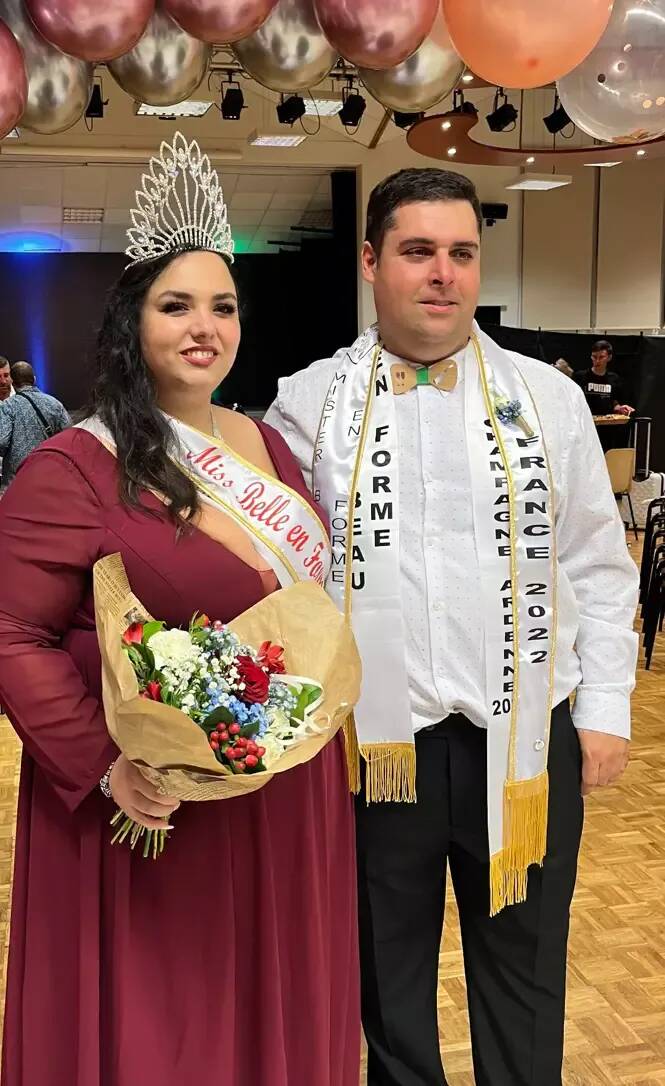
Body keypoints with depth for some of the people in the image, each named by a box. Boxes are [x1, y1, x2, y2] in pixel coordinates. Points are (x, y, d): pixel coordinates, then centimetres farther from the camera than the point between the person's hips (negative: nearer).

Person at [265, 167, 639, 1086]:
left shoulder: (549, 398, 2)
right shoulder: (309, 404, -1)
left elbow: (599, 568, 5)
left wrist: (604, 710, 1)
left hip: (526, 740, 1)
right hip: (371, 741, 0)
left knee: (524, 969, 17)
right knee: (386, 971, 19)